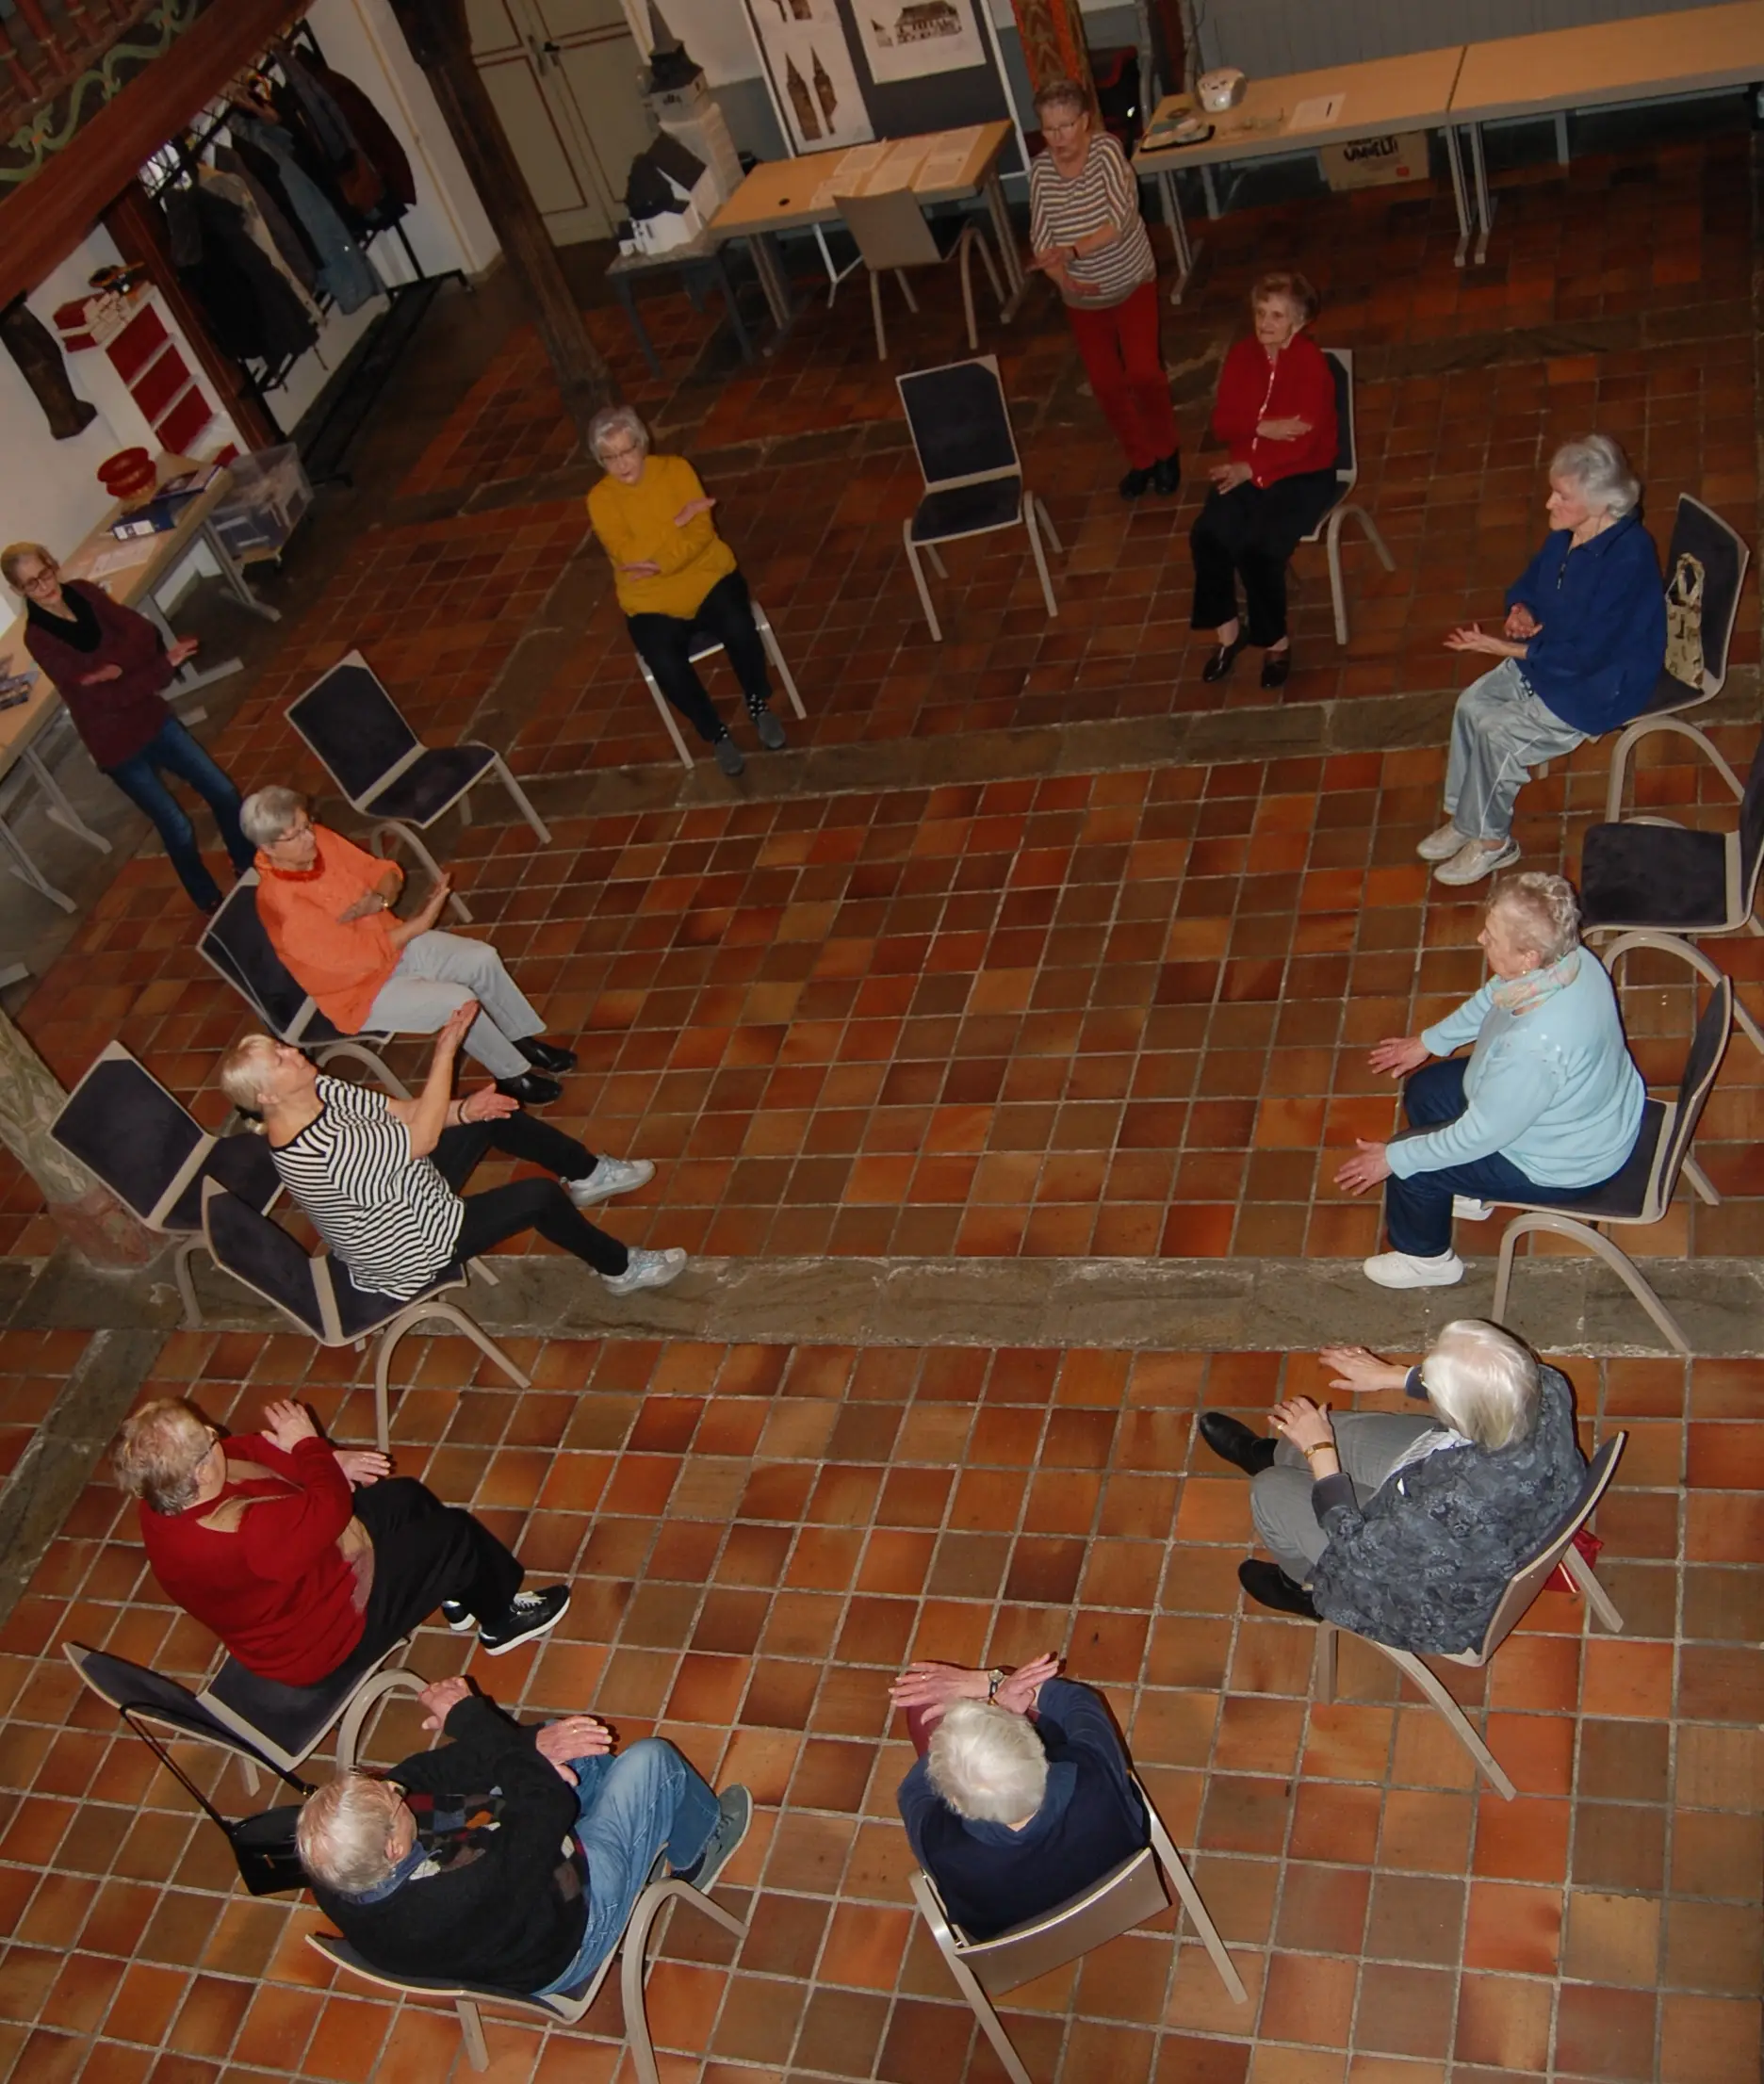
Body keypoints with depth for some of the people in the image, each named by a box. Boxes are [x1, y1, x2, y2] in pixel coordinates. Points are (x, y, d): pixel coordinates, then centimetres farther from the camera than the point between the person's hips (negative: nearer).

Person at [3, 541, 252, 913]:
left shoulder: (82, 591, -4)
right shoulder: (39, 638, -21)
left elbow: (145, 633, -13)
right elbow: (106, 695, -26)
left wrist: (114, 667, -29)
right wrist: (166, 665, -27)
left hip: (151, 717, 6)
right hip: (116, 741, -5)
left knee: (223, 791, 9)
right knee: (178, 827, 2)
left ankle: (250, 869, 34)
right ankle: (211, 903, 27)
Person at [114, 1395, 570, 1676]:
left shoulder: (165, 1500, -16)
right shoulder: (239, 1536, -44)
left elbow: (242, 1450, 0)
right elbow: (331, 1506, -32)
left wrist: (329, 1459, -8)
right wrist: (308, 1446, -15)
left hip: (291, 1587, 9)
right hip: (325, 1638, -9)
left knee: (404, 1495, 19)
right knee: (455, 1533, 1)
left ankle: (457, 1594, 42)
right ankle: (503, 1619, 30)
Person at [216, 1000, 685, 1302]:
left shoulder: (315, 1091, -10)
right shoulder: (318, 1150, -38)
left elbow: (398, 1112, -2)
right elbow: (422, 1136, -31)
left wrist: (463, 1109, -18)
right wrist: (446, 1051, -27)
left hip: (409, 1193, 9)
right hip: (410, 1252, -9)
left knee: (489, 1113, 7)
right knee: (538, 1196, -12)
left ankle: (586, 1174, 28)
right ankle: (620, 1269, 13)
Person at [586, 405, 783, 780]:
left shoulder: (676, 469, -2)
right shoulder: (601, 499, -5)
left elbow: (703, 533, -11)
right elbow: (629, 555, -18)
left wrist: (661, 564, -24)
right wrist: (680, 519, -18)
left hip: (707, 577, 1)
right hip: (653, 602, -1)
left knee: (739, 630, -30)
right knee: (666, 666, -29)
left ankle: (759, 705, 0)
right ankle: (715, 735, -3)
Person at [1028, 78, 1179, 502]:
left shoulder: (1106, 150, -18)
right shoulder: (1040, 169, -9)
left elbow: (1121, 219, -28)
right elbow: (1040, 241, -11)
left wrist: (1071, 251, -38)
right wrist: (1061, 276, -31)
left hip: (1132, 283, -3)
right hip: (1082, 297, 3)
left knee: (1143, 373, -15)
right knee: (1106, 384, 6)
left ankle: (1166, 450, 12)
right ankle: (1140, 459, 29)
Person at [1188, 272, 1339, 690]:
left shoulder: (1312, 363, -14)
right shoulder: (1242, 354, 3)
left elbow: (1303, 441, -20)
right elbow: (1222, 422, -1)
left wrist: (1250, 468, -23)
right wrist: (1263, 427, -19)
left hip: (1303, 475, -5)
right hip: (1247, 469, 5)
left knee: (1258, 549, -28)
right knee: (1206, 536, -22)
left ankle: (1275, 641, -4)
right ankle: (1227, 628, -1)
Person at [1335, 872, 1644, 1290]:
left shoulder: (1536, 1045, -43)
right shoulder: (1563, 957, -18)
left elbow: (1481, 1136, -30)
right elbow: (1492, 998, 5)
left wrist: (1393, 1158, -18)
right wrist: (1428, 1041, 14)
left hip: (1566, 1162, -8)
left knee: (1409, 1164, -1)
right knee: (1425, 1091, 16)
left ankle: (1427, 1259, 28)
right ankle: (1466, 1194, 41)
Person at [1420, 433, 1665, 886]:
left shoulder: (1628, 557, -30)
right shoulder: (1566, 534, -5)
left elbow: (1583, 654, -29)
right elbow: (1528, 584, 15)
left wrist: (1497, 647, -28)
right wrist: (1522, 610, -10)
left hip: (1600, 685, -8)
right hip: (1545, 657, 9)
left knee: (1499, 731, -18)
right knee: (1471, 704, -7)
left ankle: (1489, 840, 1)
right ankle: (1464, 818, 6)